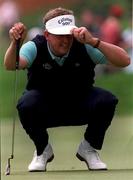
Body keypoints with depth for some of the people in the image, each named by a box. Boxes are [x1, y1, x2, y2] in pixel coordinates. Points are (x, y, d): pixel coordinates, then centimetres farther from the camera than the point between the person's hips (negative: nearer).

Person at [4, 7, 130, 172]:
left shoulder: (84, 47, -21)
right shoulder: (36, 48, -21)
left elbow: (124, 61, -30)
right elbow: (11, 65, -40)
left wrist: (93, 42, -43)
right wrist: (15, 43, -62)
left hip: (79, 106, 1)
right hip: (45, 107, -1)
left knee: (107, 101, -29)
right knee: (26, 105, -35)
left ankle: (88, 148, 1)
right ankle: (42, 150, -2)